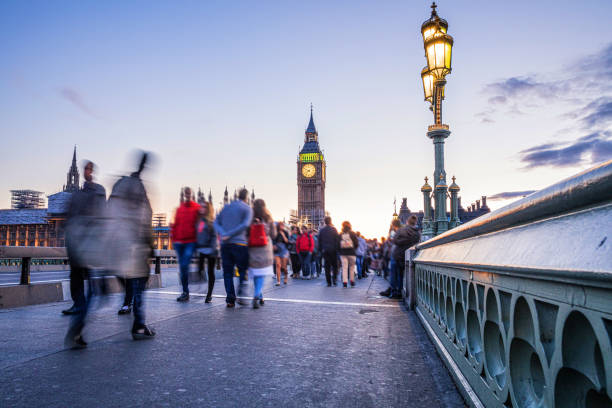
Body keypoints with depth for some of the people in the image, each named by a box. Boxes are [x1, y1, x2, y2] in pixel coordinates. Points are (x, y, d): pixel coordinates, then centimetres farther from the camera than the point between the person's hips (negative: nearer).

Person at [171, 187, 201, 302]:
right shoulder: (179, 209, 12)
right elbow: (176, 224, 15)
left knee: (184, 265, -15)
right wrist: (174, 239, 8)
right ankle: (185, 292, 19)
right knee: (182, 267, 9)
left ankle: (185, 292, -5)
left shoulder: (197, 208, 0)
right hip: (179, 241, 5)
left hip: (191, 242, -5)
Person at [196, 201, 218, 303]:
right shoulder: (199, 221, 12)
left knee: (210, 271, 4)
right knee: (200, 270, -4)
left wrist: (213, 249, -15)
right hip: (201, 249, 5)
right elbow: (197, 235, 16)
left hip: (210, 249, -5)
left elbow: (214, 236, -7)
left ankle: (209, 295, 15)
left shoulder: (212, 221, -3)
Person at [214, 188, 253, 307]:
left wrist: (223, 234, -8)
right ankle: (241, 295, -4)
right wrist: (230, 235, -12)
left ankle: (230, 299, 2)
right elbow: (245, 225, -13)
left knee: (227, 272, 7)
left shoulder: (226, 207, 17)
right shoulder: (247, 209, 3)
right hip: (239, 243, -4)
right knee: (243, 270, 8)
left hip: (225, 244, 4)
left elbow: (216, 222, 8)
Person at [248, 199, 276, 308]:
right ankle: (256, 296, -14)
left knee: (255, 274, 14)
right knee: (261, 275, 3)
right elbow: (273, 235, 2)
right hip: (265, 250, -1)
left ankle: (260, 297, 23)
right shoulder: (268, 219, -3)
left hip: (252, 250, 1)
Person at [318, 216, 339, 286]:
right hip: (333, 250, -2)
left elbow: (319, 241, 8)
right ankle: (334, 279, -4)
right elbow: (337, 240, -5)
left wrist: (320, 250, 14)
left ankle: (329, 282, 2)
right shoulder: (334, 229, -3)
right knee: (334, 265, 9)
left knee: (327, 266, 4)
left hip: (325, 250, 2)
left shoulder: (321, 230, 5)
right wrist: (337, 249, -1)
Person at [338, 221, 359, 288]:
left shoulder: (340, 235, 1)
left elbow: (338, 244, -1)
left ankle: (344, 282, -7)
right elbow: (356, 243, -3)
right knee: (352, 267, 12)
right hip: (351, 252, -1)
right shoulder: (352, 234, -3)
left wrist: (340, 251, 11)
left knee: (344, 267, 1)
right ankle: (352, 281, 15)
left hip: (343, 253, 1)